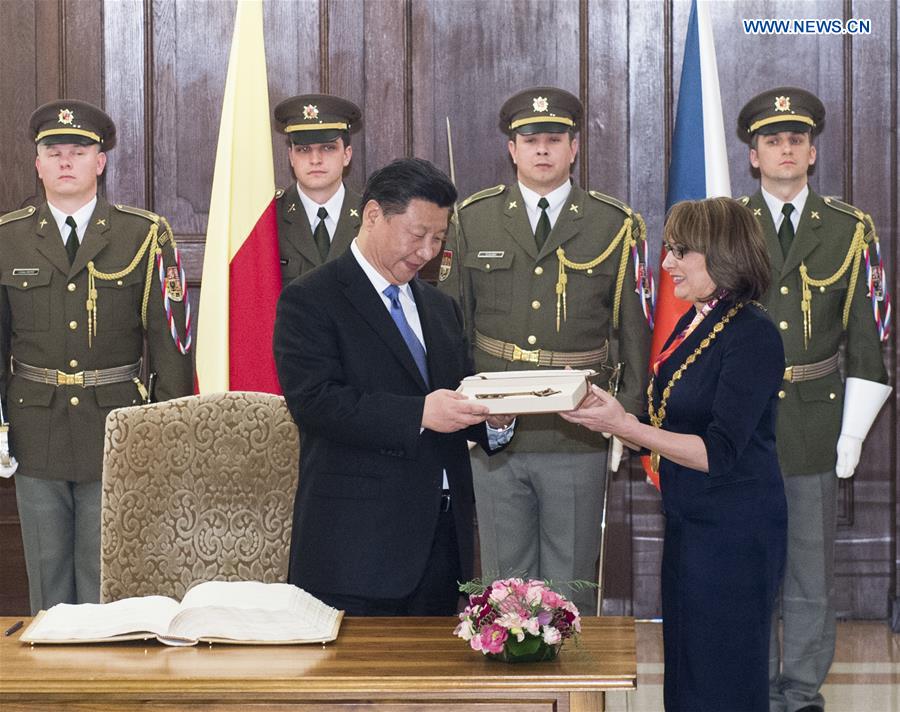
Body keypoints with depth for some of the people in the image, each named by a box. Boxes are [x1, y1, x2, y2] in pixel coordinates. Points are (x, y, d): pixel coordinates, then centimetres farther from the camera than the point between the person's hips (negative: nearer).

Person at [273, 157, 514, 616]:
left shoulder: (440, 308, 20)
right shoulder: (309, 301, -4)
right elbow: (313, 401, -17)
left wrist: (493, 419, -3)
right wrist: (419, 413, -24)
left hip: (442, 537, 7)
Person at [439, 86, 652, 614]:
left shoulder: (617, 227, 3)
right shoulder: (473, 221, 6)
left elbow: (636, 329, 5)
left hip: (578, 438, -1)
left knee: (573, 586, 6)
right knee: (505, 582, 10)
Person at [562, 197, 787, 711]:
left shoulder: (752, 335, -18)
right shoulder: (696, 322, 9)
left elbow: (719, 453, -22)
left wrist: (625, 427, -25)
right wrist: (606, 412, -2)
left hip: (734, 533, -9)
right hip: (691, 523, 9)